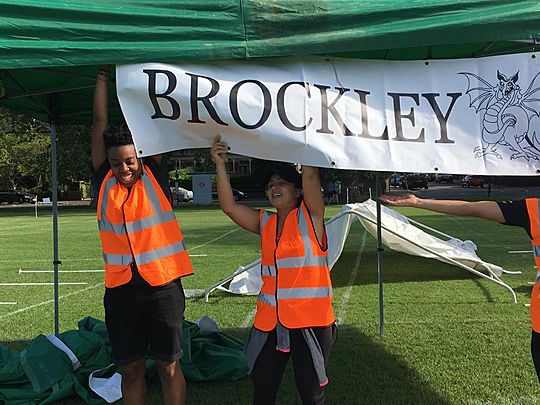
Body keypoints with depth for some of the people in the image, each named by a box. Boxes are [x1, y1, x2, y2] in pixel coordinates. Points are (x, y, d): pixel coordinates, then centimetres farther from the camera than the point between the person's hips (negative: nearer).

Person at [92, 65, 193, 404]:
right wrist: (104, 74, 8)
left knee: (169, 366, 6)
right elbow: (100, 121, 6)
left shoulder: (154, 177, -1)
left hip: (162, 284, -2)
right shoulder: (104, 182, 4)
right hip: (120, 287, 3)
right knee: (131, 368, 11)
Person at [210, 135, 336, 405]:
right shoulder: (265, 223, 11)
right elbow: (229, 206, 2)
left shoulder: (310, 216, -2)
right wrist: (220, 165, -4)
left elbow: (310, 174, -14)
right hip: (270, 320, 5)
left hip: (310, 320, -4)